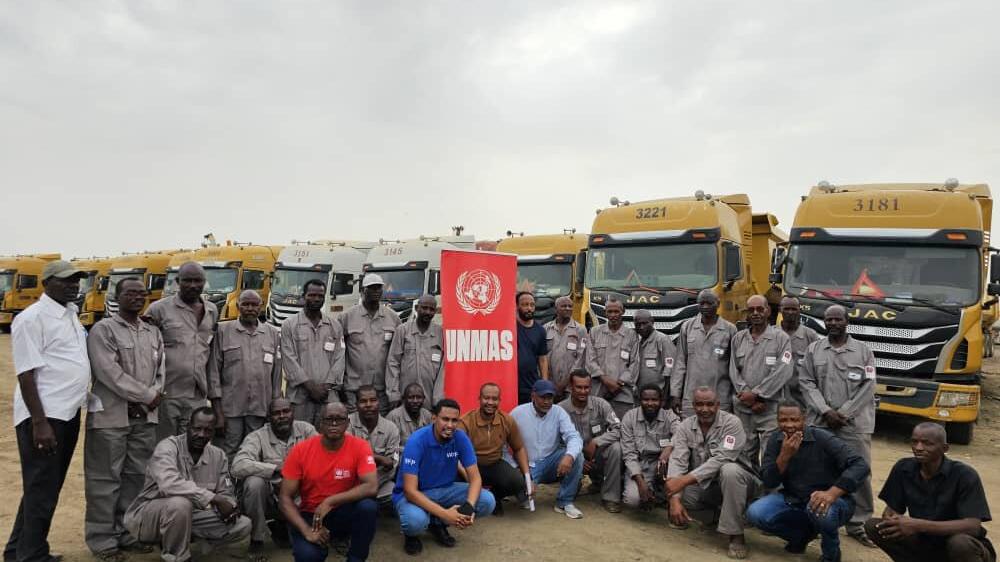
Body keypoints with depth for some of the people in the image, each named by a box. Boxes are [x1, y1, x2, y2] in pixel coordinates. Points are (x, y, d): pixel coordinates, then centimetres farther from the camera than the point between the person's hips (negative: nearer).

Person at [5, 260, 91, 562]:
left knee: (48, 488, 18)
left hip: (68, 413, 9)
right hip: (44, 416, -9)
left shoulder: (71, 314, 12)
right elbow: (26, 374, -17)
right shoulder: (32, 318, -13)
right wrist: (39, 422, -21)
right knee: (41, 491, 0)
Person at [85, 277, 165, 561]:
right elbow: (109, 373, -15)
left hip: (145, 417, 6)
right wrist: (147, 395, -12)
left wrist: (153, 396, -8)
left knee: (137, 476, 11)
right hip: (111, 416, -6)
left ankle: (128, 533, 23)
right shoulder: (103, 330, -5)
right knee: (105, 479, 1)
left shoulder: (154, 332, 13)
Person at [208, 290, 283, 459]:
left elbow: (277, 374, 10)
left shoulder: (273, 334, 9)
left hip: (261, 411, 2)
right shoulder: (223, 331, 4)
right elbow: (213, 372, 1)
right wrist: (218, 412, -4)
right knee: (227, 456, 0)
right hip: (230, 409, -1)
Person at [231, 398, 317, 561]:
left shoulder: (306, 429, -3)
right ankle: (256, 541, -9)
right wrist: (277, 468, -30)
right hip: (268, 498, -3)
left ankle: (280, 528, 12)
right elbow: (237, 467, -30)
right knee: (255, 482, -32)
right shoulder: (257, 437, -13)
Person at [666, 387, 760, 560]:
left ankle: (736, 534, -21)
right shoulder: (685, 427, -5)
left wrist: (685, 480, -35)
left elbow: (721, 459, -28)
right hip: (702, 485, 5)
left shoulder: (731, 422, -17)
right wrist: (675, 500, -29)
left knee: (729, 470, -36)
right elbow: (677, 461, -14)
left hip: (733, 480, -5)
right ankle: (715, 510, 12)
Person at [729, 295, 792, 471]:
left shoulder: (781, 338, 0)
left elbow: (782, 372, -10)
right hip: (742, 407, 3)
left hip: (770, 408, -3)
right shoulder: (738, 338, 11)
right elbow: (734, 371, 5)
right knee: (746, 454, 9)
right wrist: (749, 398, -6)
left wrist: (756, 394, -12)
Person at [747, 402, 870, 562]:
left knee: (820, 510, -39)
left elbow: (860, 465, -27)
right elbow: (768, 483, -10)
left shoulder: (822, 438, -18)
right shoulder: (775, 440, -6)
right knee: (755, 514, -18)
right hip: (793, 500, 4)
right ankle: (803, 534, 9)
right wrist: (785, 455, -27)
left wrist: (832, 493, -40)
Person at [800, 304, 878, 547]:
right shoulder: (814, 350, 7)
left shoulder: (863, 351, 5)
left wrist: (843, 413, -9)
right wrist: (825, 411, -10)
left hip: (854, 423, -1)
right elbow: (806, 383, 2)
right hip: (820, 422, 1)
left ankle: (858, 524, 12)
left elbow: (867, 387, -1)